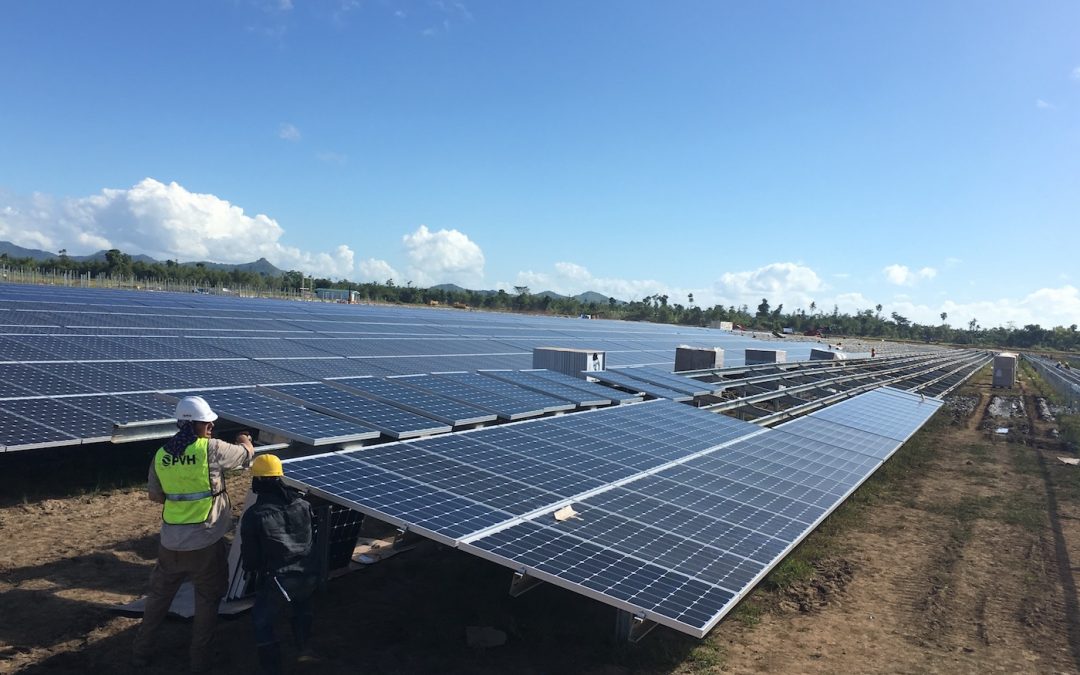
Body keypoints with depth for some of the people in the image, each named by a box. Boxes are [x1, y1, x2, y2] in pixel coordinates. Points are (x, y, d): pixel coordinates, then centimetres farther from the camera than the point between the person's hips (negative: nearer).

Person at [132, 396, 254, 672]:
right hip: (205, 543, -4)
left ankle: (142, 651, 37)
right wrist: (243, 439, 22)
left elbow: (154, 495, 13)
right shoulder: (211, 448, -16)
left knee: (159, 596, 24)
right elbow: (248, 453, 0)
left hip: (171, 542, 5)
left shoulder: (161, 455, 0)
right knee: (207, 601, 14)